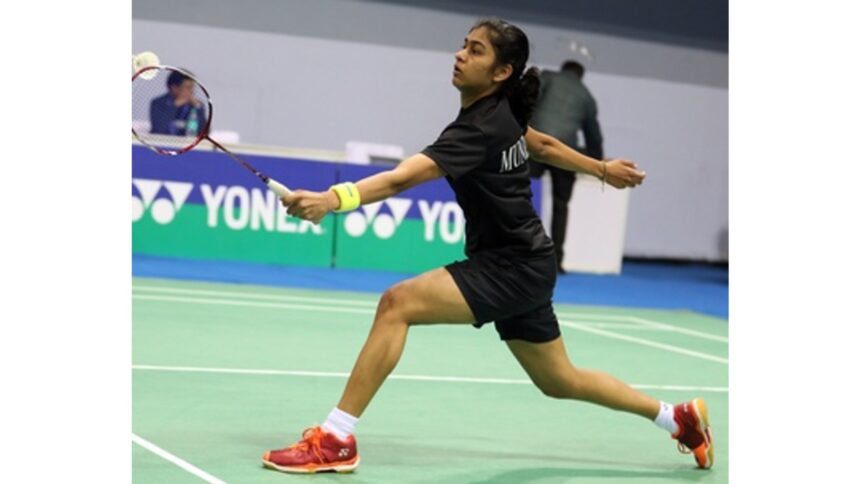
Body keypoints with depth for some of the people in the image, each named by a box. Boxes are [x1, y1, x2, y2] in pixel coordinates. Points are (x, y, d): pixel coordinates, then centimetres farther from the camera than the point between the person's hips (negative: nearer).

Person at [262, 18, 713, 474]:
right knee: (561, 380, 24)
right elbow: (544, 145, 22)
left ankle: (335, 440, -21)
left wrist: (332, 199, -49)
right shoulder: (500, 111, 3)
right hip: (521, 265, 10)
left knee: (398, 303, -22)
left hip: (511, 268, -10)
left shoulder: (480, 129, -23)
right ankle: (680, 417, 41)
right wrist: (602, 168, 39)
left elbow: (402, 178, -37)